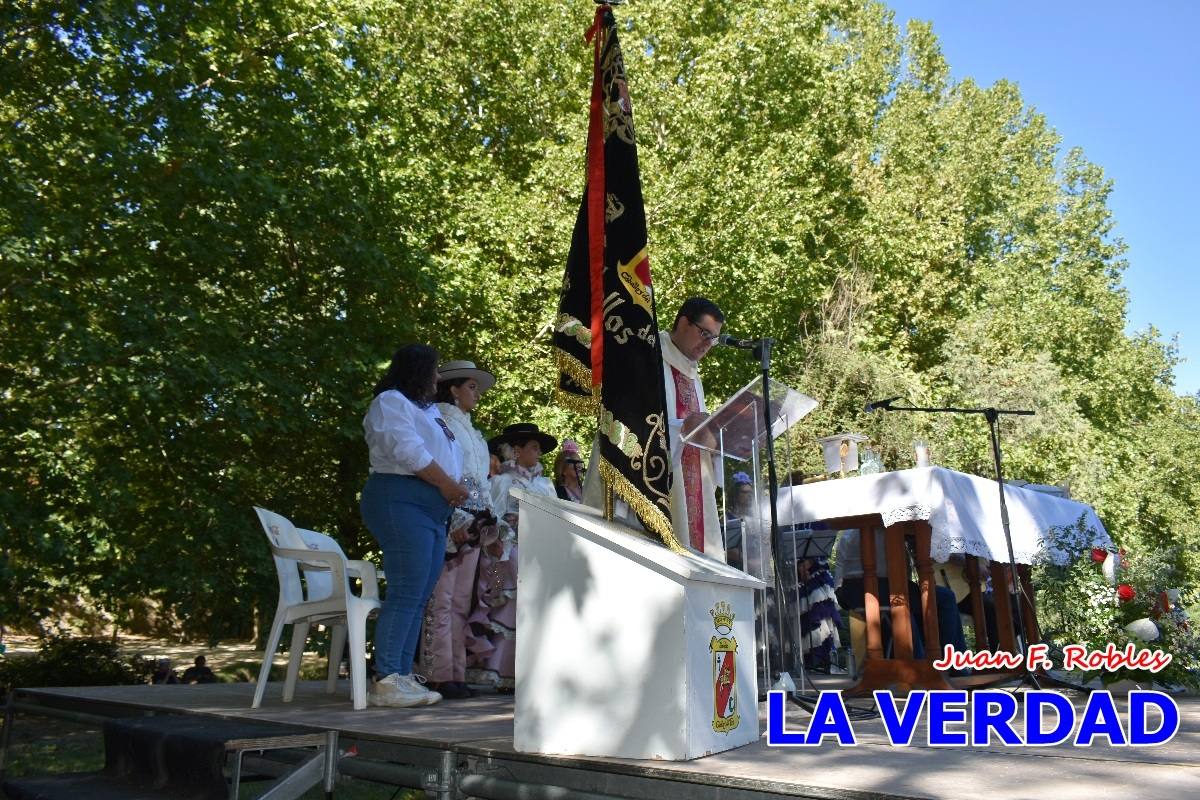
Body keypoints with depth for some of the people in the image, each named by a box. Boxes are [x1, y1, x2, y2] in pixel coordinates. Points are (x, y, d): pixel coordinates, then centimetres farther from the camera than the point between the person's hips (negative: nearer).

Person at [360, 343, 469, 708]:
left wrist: (456, 488, 3)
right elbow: (408, 450, -15)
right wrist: (447, 484, -10)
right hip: (402, 502, -9)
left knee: (418, 597, 5)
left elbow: (447, 457, 22)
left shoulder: (429, 408, 26)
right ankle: (385, 681, -11)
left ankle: (402, 676, 7)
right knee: (406, 593, -14)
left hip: (434, 510, 9)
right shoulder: (390, 402, -2)